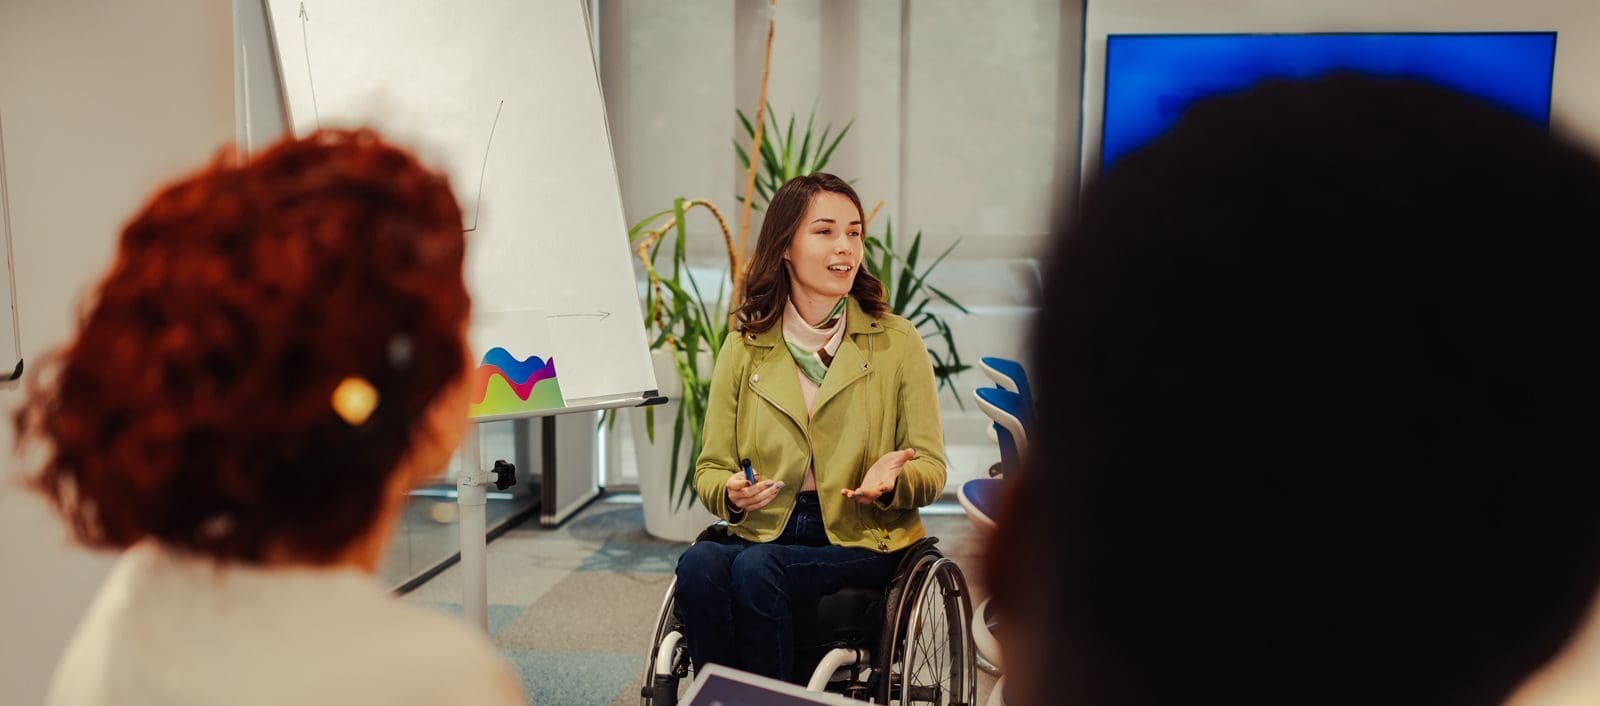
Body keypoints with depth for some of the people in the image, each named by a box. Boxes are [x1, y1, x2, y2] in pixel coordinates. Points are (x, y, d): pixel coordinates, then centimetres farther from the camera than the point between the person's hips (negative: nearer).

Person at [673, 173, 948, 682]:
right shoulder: (745, 347, 10)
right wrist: (732, 494, -14)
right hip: (763, 533, 2)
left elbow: (931, 467, 4)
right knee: (698, 565, -29)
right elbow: (710, 469, 9)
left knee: (756, 570, -30)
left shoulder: (897, 342, 4)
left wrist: (892, 479, -19)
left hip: (864, 542, -2)